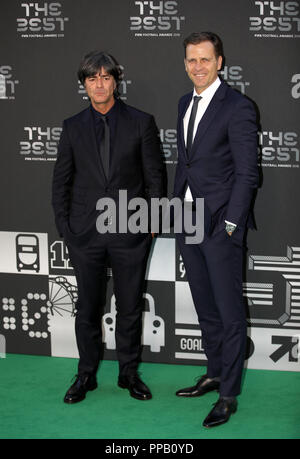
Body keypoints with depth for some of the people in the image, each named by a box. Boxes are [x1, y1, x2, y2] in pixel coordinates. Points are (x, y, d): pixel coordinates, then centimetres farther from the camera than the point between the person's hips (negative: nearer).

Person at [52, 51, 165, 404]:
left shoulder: (141, 122, 1)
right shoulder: (73, 127, 5)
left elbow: (154, 175, 4)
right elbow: (61, 180, 10)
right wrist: (63, 225, 4)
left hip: (130, 232, -1)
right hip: (86, 231, 1)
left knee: (130, 307, 8)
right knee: (87, 308, 8)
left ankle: (128, 372, 23)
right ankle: (86, 375, 22)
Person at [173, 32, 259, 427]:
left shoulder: (237, 107, -11)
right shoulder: (185, 104, 13)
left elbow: (247, 172, -13)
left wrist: (230, 224, -17)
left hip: (220, 224, -7)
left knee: (230, 312, 0)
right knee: (205, 309, 17)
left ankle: (229, 395, 7)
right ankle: (215, 373, 32)